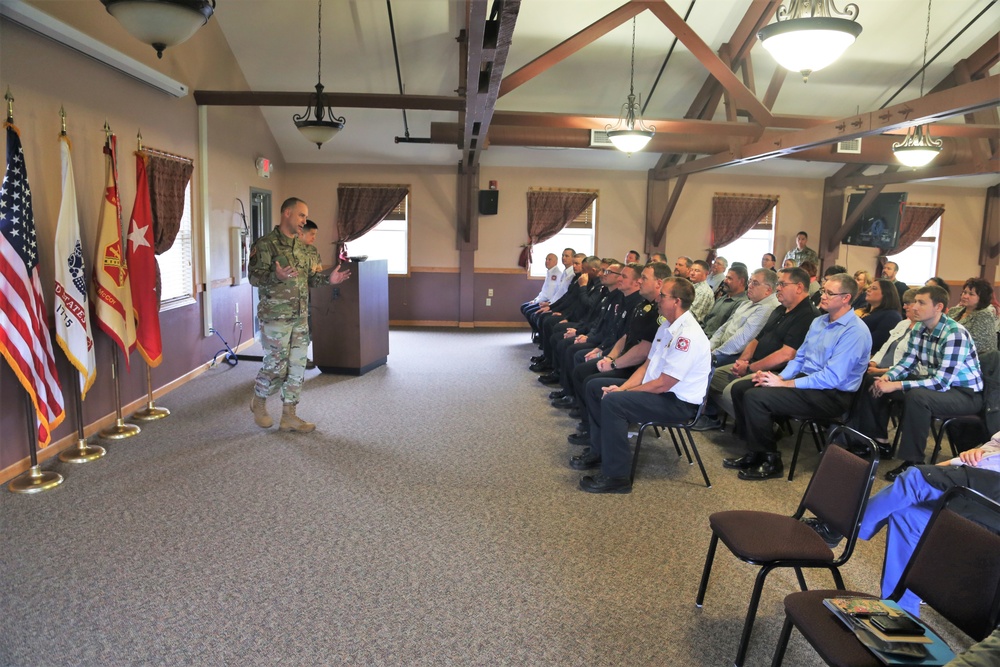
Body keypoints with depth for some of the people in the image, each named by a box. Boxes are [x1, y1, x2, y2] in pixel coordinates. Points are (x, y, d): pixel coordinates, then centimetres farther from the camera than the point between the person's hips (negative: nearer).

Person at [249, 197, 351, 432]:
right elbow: (254, 277, -14)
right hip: (275, 316, -7)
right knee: (276, 365, -3)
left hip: (300, 317, 7)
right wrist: (276, 276, -32)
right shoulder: (265, 244, -8)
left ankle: (289, 416, 16)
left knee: (297, 366, 7)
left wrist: (328, 280, 0)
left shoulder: (304, 248, 13)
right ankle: (259, 403, 24)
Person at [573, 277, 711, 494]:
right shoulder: (667, 326, 8)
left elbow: (662, 385, -25)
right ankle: (598, 452, 19)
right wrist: (622, 388, -4)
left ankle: (616, 477, -20)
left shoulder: (688, 336, -24)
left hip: (679, 403, -11)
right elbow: (647, 365, 11)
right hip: (657, 388, 11)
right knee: (594, 386, 10)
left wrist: (622, 393, -15)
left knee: (612, 402, -31)